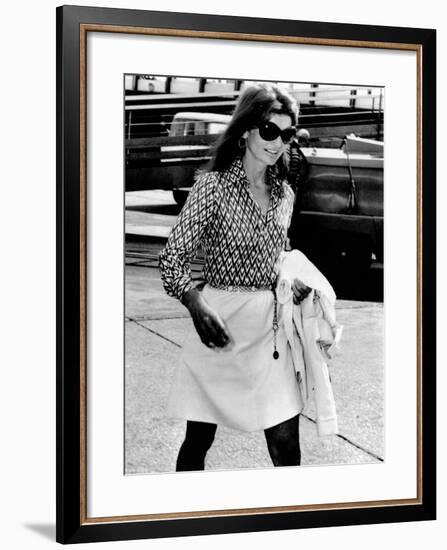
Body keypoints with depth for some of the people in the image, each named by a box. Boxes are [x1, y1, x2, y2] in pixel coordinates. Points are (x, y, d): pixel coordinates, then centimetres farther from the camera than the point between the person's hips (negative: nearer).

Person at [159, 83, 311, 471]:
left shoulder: (284, 193, 8)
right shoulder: (213, 185, -8)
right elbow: (172, 259, -10)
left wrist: (294, 281, 0)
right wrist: (197, 305, -26)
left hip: (269, 327, 4)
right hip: (221, 323, -4)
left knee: (285, 441, 1)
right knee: (199, 438, 6)